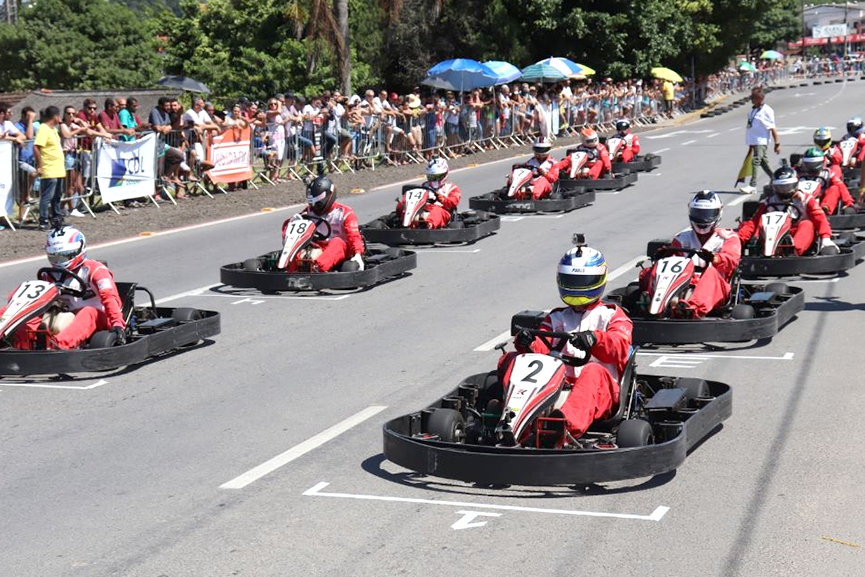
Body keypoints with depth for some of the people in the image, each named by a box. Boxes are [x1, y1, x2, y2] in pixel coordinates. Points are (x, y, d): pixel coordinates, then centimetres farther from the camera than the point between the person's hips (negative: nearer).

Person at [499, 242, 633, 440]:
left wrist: (594, 340, -28)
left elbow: (619, 348, -5)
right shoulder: (557, 318, 28)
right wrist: (528, 344, -17)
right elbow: (541, 347, 9)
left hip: (600, 388, -3)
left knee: (593, 372, -38)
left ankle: (568, 423, -68)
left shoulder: (611, 315, 17)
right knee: (510, 359, -13)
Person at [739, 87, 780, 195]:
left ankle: (753, 185, -17)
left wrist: (777, 143, -10)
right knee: (763, 161, 16)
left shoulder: (766, 110, -10)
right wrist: (750, 145, 22)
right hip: (753, 140, 9)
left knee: (756, 161, -16)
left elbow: (772, 128, -10)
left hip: (761, 141, -9)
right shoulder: (753, 110, 13)